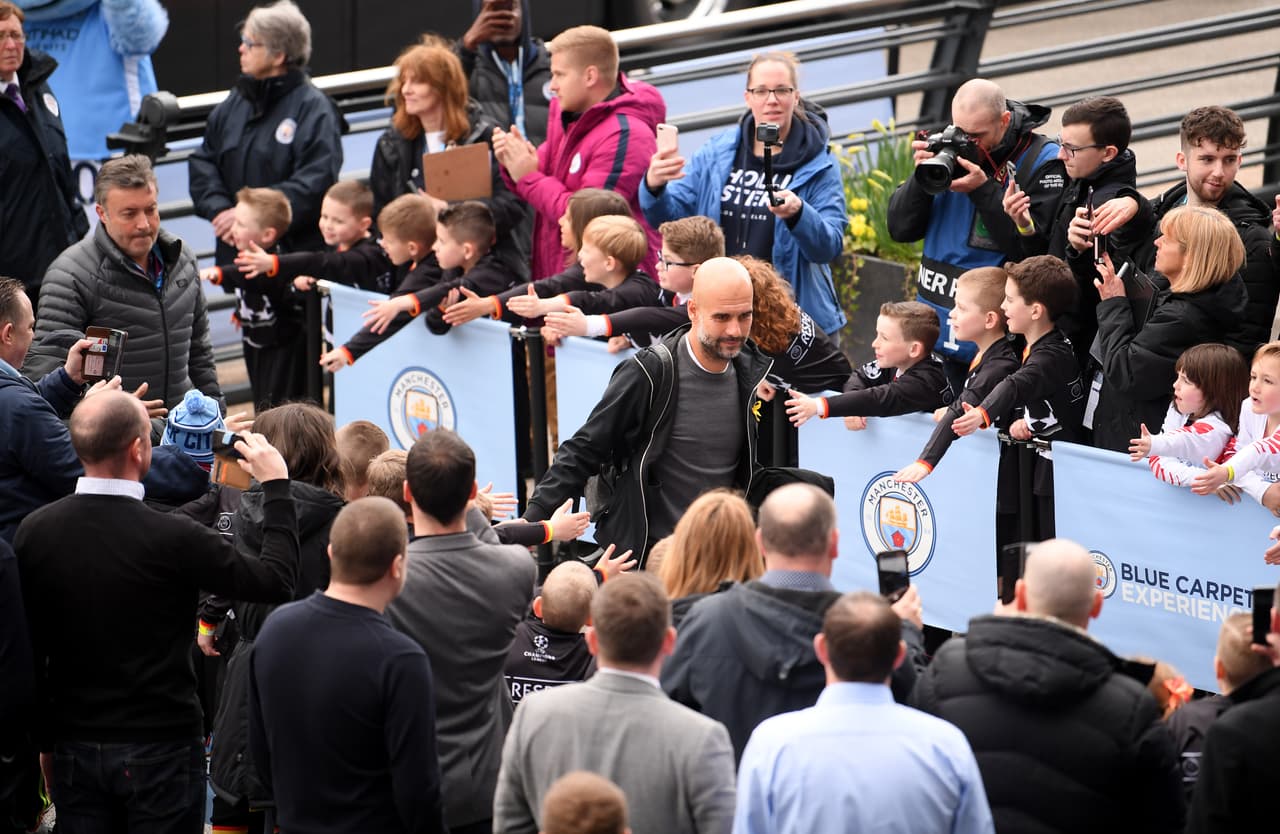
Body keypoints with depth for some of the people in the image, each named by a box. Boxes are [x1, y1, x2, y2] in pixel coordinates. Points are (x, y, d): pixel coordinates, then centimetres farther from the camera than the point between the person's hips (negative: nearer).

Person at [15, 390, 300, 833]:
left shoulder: (34, 531, -5)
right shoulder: (171, 537, -19)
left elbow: (27, 647, 4)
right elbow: (276, 580, -10)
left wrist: (46, 738, 15)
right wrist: (276, 486, 1)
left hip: (75, 747, 4)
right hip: (161, 747, -4)